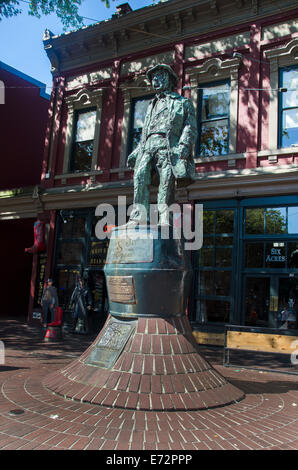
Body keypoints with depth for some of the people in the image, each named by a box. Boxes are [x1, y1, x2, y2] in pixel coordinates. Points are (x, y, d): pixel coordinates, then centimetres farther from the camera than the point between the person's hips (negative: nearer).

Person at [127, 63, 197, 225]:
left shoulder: (183, 102, 20)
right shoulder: (151, 105, 36)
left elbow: (190, 126, 5)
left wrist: (184, 145, -13)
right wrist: (136, 151, 21)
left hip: (168, 145, -4)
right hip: (148, 145, 4)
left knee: (167, 182, -17)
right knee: (140, 176, -19)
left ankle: (164, 218, -20)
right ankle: (140, 215, -26)